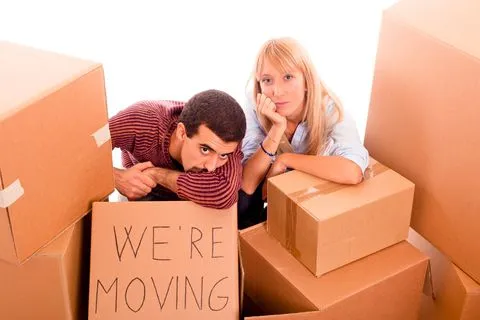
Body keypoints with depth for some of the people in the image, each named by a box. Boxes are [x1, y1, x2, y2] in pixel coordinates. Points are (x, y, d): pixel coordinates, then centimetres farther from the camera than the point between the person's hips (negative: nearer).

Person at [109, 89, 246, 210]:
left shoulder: (225, 142, -33)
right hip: (147, 195, -1)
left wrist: (157, 174, -41)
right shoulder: (142, 121, -34)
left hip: (195, 200, 1)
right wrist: (116, 177, -39)